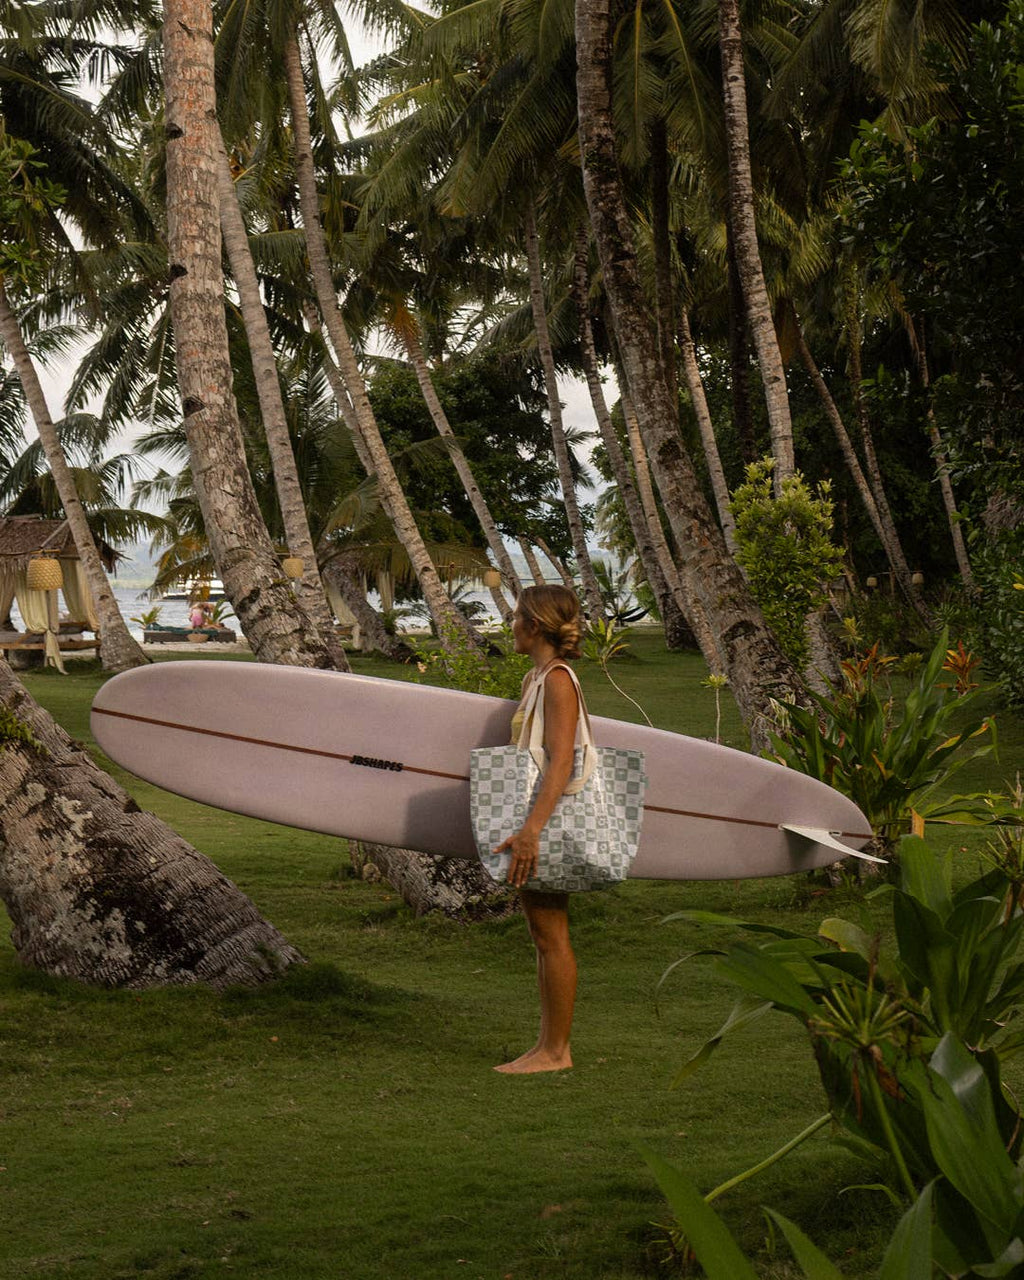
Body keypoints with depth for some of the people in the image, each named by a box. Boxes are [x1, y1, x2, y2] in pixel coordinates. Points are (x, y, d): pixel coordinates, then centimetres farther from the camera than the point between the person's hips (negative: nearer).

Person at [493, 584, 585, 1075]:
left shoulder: (558, 681, -15)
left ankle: (556, 1051, 4)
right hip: (530, 818, 10)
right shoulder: (533, 678, 14)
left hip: (546, 820, -10)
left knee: (552, 936, -3)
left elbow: (560, 762, -24)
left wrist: (531, 829, -31)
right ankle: (548, 1045, 19)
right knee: (541, 936, 12)